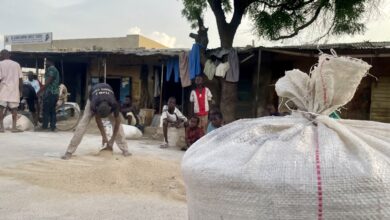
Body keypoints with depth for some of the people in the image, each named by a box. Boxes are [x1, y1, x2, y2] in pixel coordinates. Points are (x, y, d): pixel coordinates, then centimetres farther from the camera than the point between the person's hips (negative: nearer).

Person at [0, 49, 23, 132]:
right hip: (14, 91, 3)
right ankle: (14, 127, 1)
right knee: (14, 108, 5)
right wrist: (20, 90, 12)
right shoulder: (17, 64, 10)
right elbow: (20, 79, 6)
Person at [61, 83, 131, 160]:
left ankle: (124, 149, -5)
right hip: (93, 98, -1)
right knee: (83, 123, -13)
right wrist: (104, 136, -17)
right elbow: (98, 120, -23)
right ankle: (69, 151, -11)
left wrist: (112, 139, -23)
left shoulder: (114, 104, -41)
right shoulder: (94, 105, -41)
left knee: (117, 122, -13)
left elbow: (117, 121, -26)